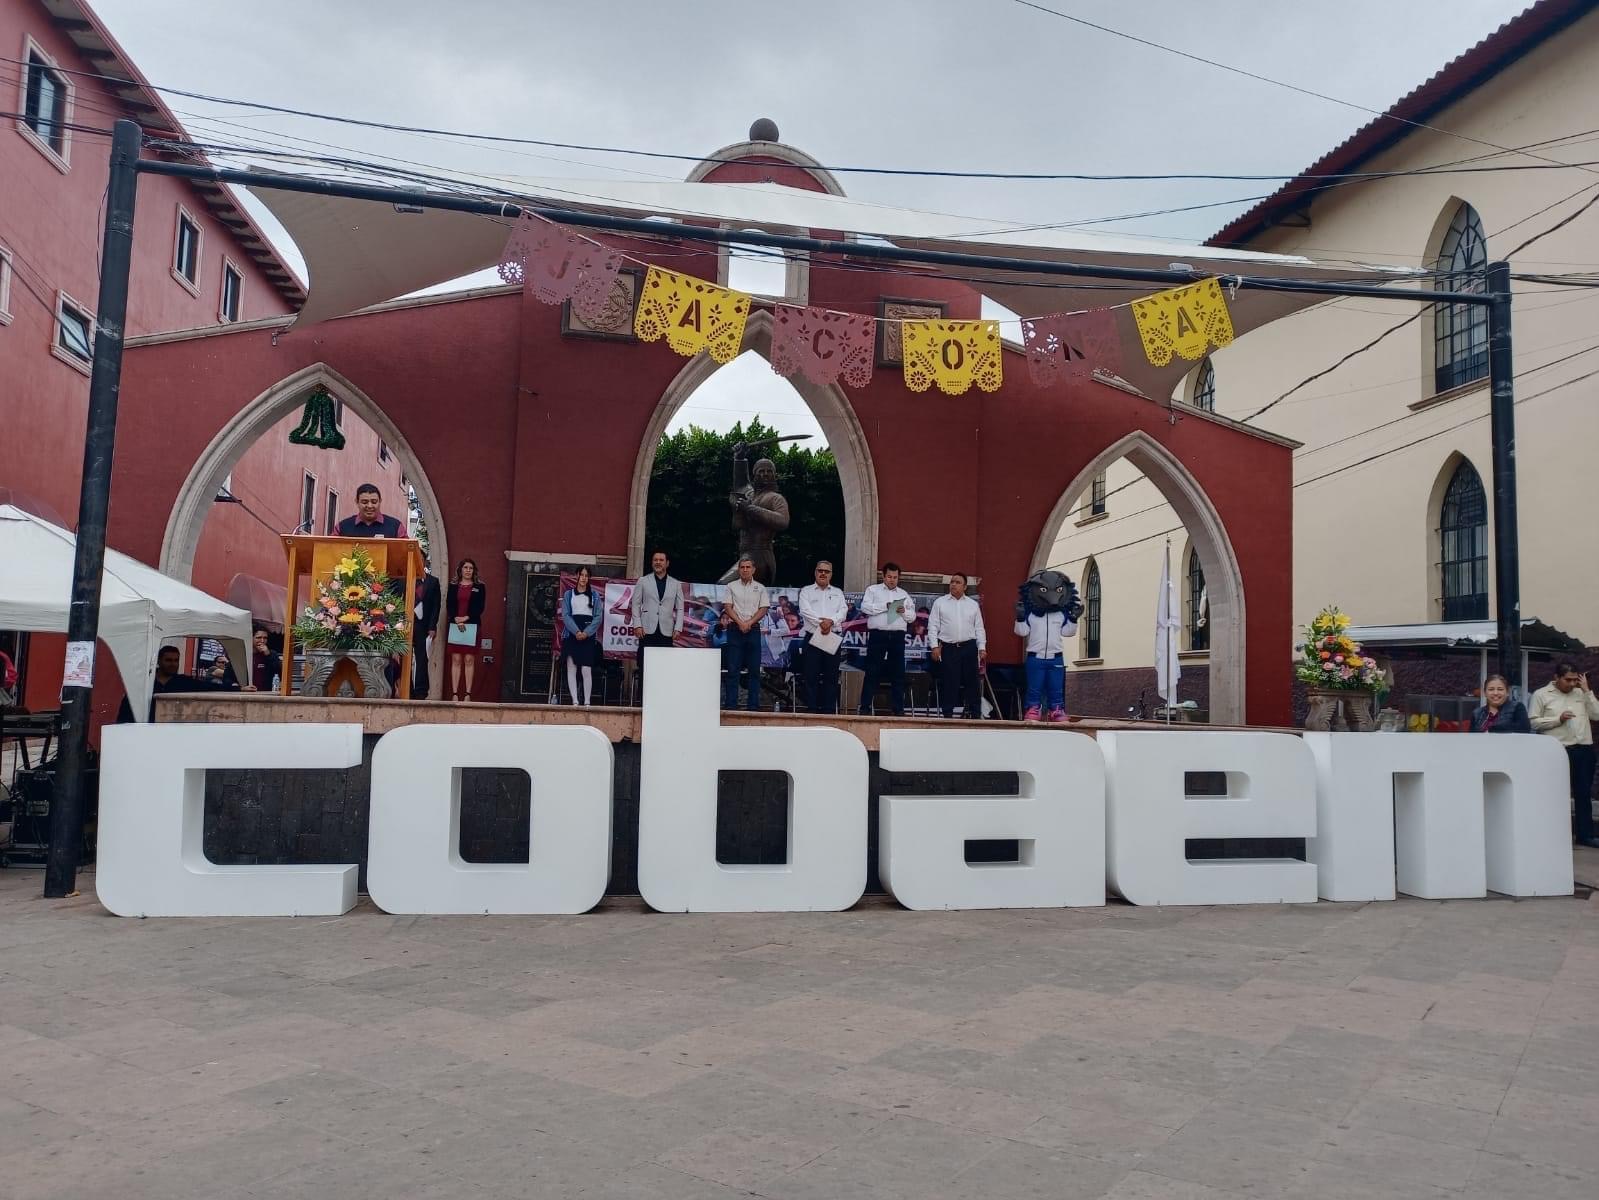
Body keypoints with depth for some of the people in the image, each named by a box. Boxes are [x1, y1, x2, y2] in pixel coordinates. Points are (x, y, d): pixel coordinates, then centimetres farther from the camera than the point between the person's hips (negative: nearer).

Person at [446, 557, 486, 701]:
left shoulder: (479, 587, 8)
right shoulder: (453, 586, 12)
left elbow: (479, 607, 1)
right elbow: (449, 605, 4)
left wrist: (466, 618, -11)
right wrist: (456, 619, -11)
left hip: (471, 626, -1)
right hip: (455, 625, 1)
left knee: (469, 660, -3)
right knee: (456, 660, 0)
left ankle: (468, 694, -3)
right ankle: (455, 693, 0)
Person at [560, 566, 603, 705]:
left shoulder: (595, 595, 11)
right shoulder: (568, 594, 12)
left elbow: (598, 617, 3)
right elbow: (565, 615, 1)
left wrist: (586, 633, -11)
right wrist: (576, 632, -13)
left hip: (589, 635, -1)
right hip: (571, 634, 1)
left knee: (586, 669, -9)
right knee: (571, 668, -4)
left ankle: (587, 701, -8)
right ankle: (575, 701, -3)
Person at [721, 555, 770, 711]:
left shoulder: (760, 587, 11)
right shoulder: (731, 586, 9)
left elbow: (763, 609, 3)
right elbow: (727, 607, 1)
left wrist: (749, 623, -9)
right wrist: (740, 623, -11)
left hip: (753, 629, 1)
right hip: (735, 629, -1)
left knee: (755, 669, 0)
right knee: (733, 669, -3)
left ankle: (754, 706, 3)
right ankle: (730, 705, -3)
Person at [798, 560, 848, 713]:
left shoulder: (838, 592, 17)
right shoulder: (806, 591, 10)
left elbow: (843, 611, 3)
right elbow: (805, 610, -5)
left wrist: (831, 621, -16)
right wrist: (821, 622, -16)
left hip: (833, 638, 2)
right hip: (812, 637, -2)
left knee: (831, 676, 1)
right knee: (811, 675, -4)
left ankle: (829, 710, 4)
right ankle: (812, 709, -1)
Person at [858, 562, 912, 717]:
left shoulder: (904, 594, 18)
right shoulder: (873, 590, 9)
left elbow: (912, 616, 14)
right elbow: (865, 607, -7)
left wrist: (904, 612, -8)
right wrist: (885, 606, -14)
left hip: (897, 636, 3)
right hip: (877, 635, -3)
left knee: (898, 673, 4)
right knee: (872, 672, -4)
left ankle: (899, 709, 8)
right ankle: (865, 707, 0)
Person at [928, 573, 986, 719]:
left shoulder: (973, 604, 12)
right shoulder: (940, 602, 6)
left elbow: (979, 628, 11)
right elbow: (933, 626, 3)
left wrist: (982, 648, 3)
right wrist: (934, 646, -6)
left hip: (969, 647, 2)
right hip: (948, 647, -1)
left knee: (972, 681, 2)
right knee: (948, 683, -1)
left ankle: (975, 713, 7)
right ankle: (947, 714, 5)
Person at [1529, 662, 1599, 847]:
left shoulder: (1580, 693, 13)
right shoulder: (1541, 695, 0)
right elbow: (1533, 722, -5)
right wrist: (1558, 719, -14)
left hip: (1584, 749, 4)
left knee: (1584, 793, 9)